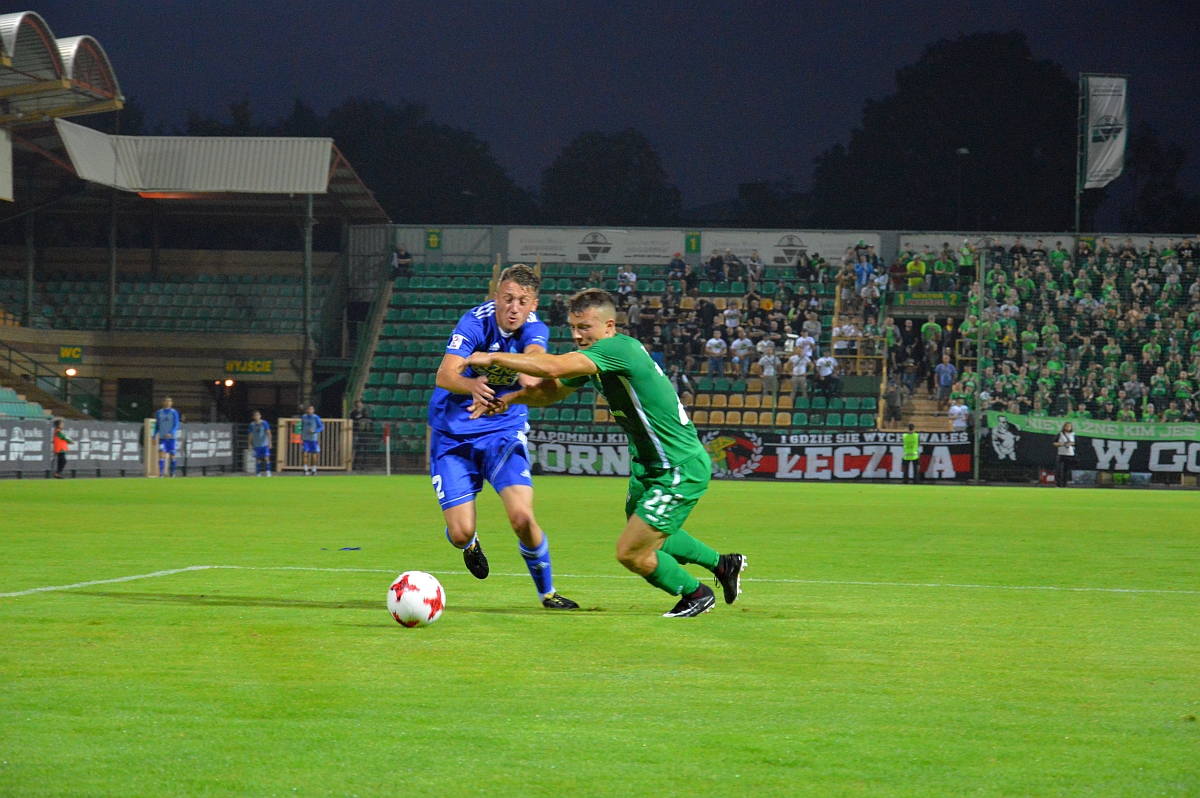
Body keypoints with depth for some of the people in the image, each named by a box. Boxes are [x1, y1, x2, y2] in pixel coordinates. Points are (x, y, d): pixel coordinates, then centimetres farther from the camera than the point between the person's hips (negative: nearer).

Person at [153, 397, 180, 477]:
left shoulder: (174, 413, 1)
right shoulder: (159, 413, 8)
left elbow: (176, 425, -6)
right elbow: (156, 426, 15)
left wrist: (170, 433, -22)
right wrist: (155, 437, 8)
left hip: (171, 437, -1)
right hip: (162, 438, 1)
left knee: (172, 456, 3)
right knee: (161, 454, -14)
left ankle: (172, 473, 17)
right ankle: (161, 473, -18)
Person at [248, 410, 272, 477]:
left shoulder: (264, 423, -3)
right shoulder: (252, 425, 4)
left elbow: (268, 433, -4)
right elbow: (250, 435, 10)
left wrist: (269, 442, -12)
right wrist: (249, 444, 8)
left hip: (264, 444, -3)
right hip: (256, 445, 3)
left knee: (266, 458, -12)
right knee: (257, 459, 6)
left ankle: (268, 472, -7)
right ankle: (258, 473, 14)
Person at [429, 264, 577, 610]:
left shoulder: (535, 329, -10)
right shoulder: (475, 323, -19)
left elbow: (534, 358, -33)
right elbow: (445, 375, -32)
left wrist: (530, 378, -57)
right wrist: (474, 386, -54)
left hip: (504, 430, 2)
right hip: (453, 434, -2)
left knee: (522, 518, -16)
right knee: (460, 532, -9)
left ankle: (547, 592, 7)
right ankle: (470, 544, 31)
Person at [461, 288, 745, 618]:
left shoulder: (620, 349, -26)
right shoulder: (592, 357, 3)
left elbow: (553, 367, -36)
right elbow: (550, 391, 14)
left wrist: (493, 358, -27)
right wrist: (510, 398, -4)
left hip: (681, 470, -10)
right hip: (649, 465, 10)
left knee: (630, 553, -7)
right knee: (648, 537, 28)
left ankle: (697, 594, 17)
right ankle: (723, 564, 47)